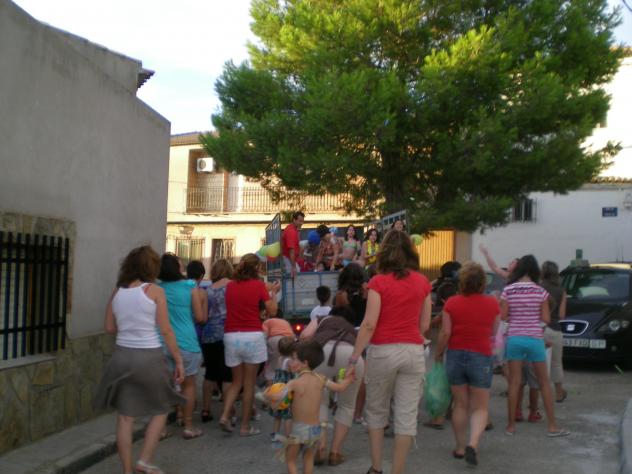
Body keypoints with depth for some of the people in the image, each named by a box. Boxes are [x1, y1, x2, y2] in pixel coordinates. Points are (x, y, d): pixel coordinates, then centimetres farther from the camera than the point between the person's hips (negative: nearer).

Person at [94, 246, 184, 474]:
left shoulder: (117, 292, 5)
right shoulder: (155, 291, -8)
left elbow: (110, 328, 9)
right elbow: (165, 330, -10)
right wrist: (179, 361, -4)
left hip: (122, 356, 4)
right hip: (149, 357, -4)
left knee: (125, 418, 10)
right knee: (160, 411, 16)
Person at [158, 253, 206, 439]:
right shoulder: (189, 287, -7)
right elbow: (200, 317, -4)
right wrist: (206, 316, 17)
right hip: (186, 343, -2)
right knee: (189, 384, 11)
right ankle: (188, 426, 14)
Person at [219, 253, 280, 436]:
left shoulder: (230, 285, 7)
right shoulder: (258, 285, -5)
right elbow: (272, 311, -3)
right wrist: (273, 292, 12)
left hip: (231, 336, 4)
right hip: (253, 336, -4)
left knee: (236, 381, 18)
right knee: (249, 384, 6)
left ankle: (225, 416, 1)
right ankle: (245, 426, 9)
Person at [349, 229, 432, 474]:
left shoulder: (379, 282, -7)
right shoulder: (422, 282, 3)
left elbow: (369, 324, -13)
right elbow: (425, 324, 8)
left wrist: (354, 356, -9)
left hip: (383, 351, -2)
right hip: (413, 351, 2)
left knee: (376, 411, 16)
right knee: (407, 415, 5)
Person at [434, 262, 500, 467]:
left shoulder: (451, 303, -7)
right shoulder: (492, 304, -4)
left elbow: (445, 333, -8)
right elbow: (493, 332, 6)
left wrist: (438, 354, 6)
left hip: (456, 356, 1)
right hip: (481, 357, -1)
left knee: (460, 405, 15)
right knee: (480, 408, 7)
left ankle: (460, 447, 21)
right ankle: (473, 444, -14)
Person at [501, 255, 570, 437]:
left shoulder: (508, 290, -3)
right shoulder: (541, 292, -4)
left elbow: (502, 316, -3)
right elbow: (546, 319, -3)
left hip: (514, 338, 1)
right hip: (534, 338, -1)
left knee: (514, 383, 6)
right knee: (544, 383, 10)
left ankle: (511, 425, 10)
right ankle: (552, 426, 15)